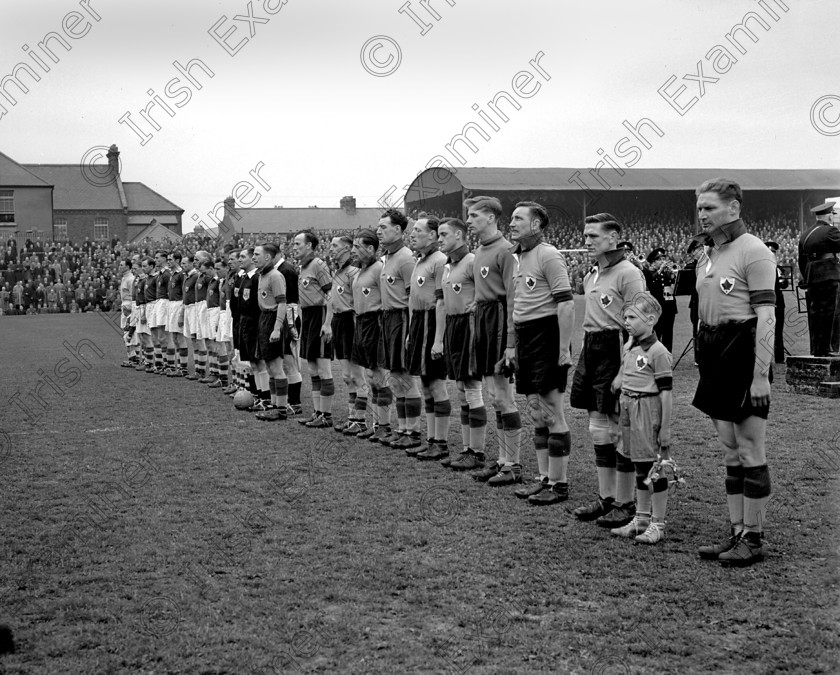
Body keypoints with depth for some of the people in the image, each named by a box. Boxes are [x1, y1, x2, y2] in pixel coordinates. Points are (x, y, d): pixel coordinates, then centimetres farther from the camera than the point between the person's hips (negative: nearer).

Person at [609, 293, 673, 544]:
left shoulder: (658, 352, -14)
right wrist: (618, 382, 8)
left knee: (655, 467, -1)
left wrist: (666, 429, -16)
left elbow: (666, 392, -15)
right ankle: (641, 519, 25)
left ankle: (657, 524, 8)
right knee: (640, 467, 15)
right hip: (629, 408, 8)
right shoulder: (629, 347, 10)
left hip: (649, 408, -8)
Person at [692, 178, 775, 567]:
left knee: (750, 452, -1)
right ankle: (736, 533, 19)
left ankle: (753, 539, 7)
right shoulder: (706, 256, 14)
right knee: (731, 453, 12)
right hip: (716, 357, 8)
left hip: (744, 356, -8)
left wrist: (761, 374, -20)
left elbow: (766, 315, -15)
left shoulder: (753, 251, -11)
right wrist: (705, 367, 17)